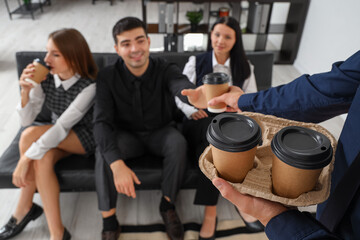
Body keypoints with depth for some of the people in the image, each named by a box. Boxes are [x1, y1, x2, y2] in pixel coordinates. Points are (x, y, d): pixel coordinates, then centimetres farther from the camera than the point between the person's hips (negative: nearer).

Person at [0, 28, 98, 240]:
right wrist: (25, 91, -26)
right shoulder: (45, 78, -10)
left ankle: (24, 209, -11)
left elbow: (62, 127, -32)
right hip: (57, 136, 5)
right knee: (42, 159, -28)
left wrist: (24, 159, -33)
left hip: (85, 138, -5)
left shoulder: (89, 86, -26)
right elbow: (27, 120, -8)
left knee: (30, 135, -26)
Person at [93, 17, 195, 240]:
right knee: (103, 151, -30)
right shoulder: (108, 77, -15)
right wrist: (117, 163, -41)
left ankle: (168, 205, -8)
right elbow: (102, 122, -24)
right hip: (128, 136, 0)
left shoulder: (165, 70, -16)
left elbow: (183, 87, -40)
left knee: (178, 143, -32)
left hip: (160, 132, 0)